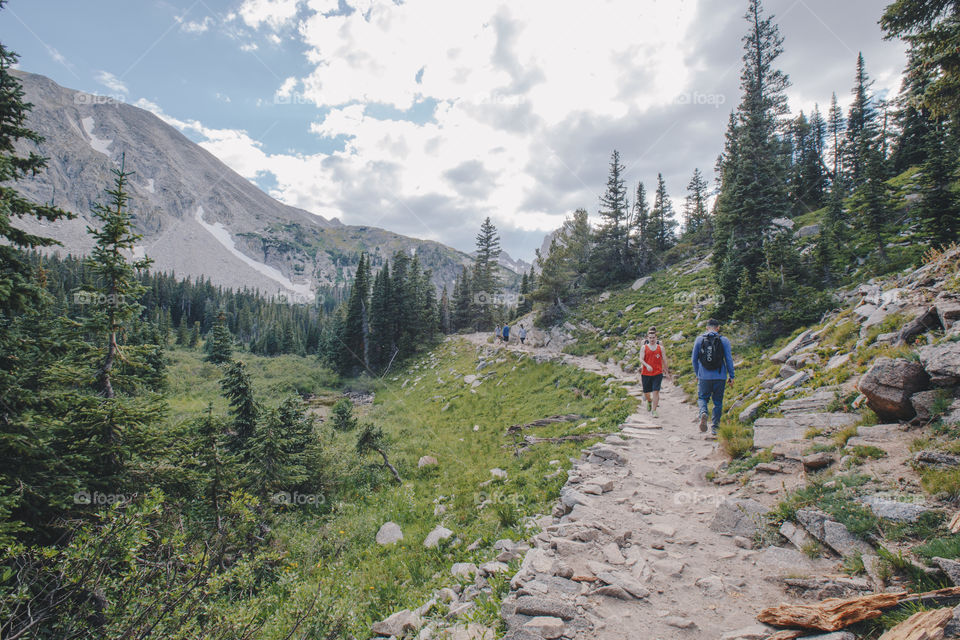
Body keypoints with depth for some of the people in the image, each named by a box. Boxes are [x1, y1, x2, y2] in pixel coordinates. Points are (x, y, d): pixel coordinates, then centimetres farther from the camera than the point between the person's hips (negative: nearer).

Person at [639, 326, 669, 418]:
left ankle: (654, 410, -4)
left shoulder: (660, 347, 5)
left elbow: (664, 359, 12)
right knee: (646, 392, 10)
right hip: (646, 373, 0)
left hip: (658, 373, 0)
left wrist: (666, 370, 15)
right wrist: (647, 365, -26)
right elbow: (641, 359, -8)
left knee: (656, 391, -10)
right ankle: (649, 401, 43)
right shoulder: (644, 347, 1)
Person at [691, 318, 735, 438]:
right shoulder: (724, 340, -1)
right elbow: (729, 359, 0)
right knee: (718, 402, 12)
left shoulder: (699, 339, 2)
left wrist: (697, 374, 17)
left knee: (702, 398, 15)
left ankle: (704, 413, -16)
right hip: (720, 377, 0)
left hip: (704, 377, 0)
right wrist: (731, 376, 9)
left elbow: (694, 359, 6)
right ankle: (714, 428, 12)